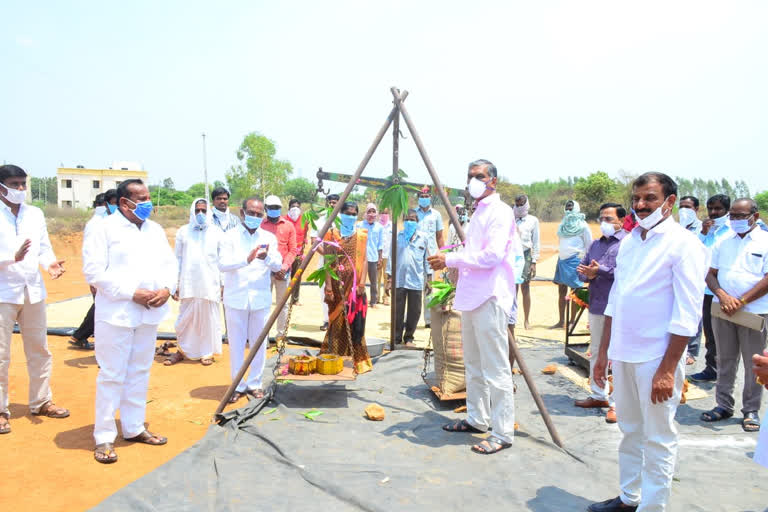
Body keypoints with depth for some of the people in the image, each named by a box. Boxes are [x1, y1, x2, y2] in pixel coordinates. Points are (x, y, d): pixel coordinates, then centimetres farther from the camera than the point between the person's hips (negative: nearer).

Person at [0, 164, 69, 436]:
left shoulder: (36, 214, 8)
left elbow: (44, 247, 7)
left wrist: (50, 263, -12)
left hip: (33, 290, 5)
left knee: (39, 350, 12)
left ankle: (41, 401, 26)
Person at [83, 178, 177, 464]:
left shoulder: (155, 230, 12)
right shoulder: (105, 228, -6)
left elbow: (169, 264, 12)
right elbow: (94, 270, -13)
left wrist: (167, 288, -9)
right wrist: (132, 293, -18)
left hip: (149, 314, 6)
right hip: (116, 313, -6)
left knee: (140, 373, 13)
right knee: (112, 375, -1)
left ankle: (134, 428, 26)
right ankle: (104, 437, 10)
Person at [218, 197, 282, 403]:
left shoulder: (269, 238, 5)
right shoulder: (230, 237, -1)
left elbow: (278, 265, -6)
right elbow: (223, 264, -14)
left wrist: (267, 257, -29)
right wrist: (247, 259, -32)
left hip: (261, 299, 2)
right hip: (236, 298, -2)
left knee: (259, 343, 8)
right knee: (236, 344, 5)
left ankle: (255, 383, 21)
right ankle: (238, 385, 18)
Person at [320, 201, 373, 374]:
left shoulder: (361, 235, 8)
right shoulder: (332, 234, 3)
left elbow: (364, 260, 3)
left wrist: (362, 283, -8)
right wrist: (328, 286, -9)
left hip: (355, 285, 1)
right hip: (338, 284, -1)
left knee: (355, 321, 1)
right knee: (337, 322, 2)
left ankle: (359, 359, 9)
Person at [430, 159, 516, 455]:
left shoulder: (499, 212, -9)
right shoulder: (479, 212, 19)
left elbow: (491, 255, -20)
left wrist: (450, 259, -16)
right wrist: (451, 261, 7)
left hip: (490, 299, -10)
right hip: (472, 297, 10)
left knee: (495, 370, -6)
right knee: (473, 364, 17)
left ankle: (503, 433, 2)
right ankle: (477, 419, 29)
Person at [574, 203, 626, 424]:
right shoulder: (596, 244, 18)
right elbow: (581, 269, 13)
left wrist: (601, 270, -16)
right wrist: (588, 275, -9)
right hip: (596, 306, 8)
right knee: (596, 353, 15)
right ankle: (598, 395, 28)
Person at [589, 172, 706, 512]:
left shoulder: (683, 244, -10)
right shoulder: (629, 241, 10)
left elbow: (687, 315, -14)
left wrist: (667, 369, -17)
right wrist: (604, 352, 14)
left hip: (656, 357, -7)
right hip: (623, 354, 7)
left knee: (657, 440, 5)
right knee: (630, 431, 18)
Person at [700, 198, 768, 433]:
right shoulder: (723, 242, 11)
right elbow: (710, 274, 8)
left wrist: (741, 301, -14)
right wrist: (723, 296, -10)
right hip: (722, 309, 4)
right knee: (725, 361, 11)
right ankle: (723, 405, 21)